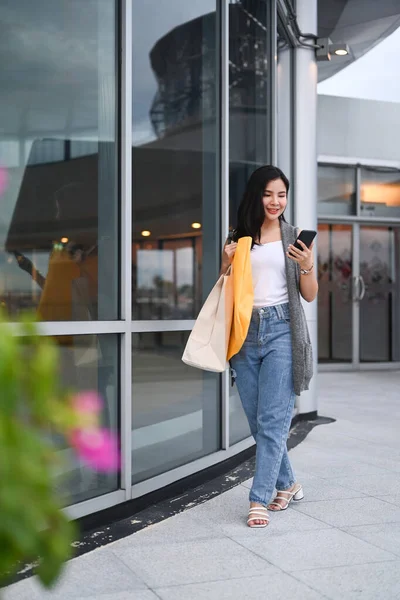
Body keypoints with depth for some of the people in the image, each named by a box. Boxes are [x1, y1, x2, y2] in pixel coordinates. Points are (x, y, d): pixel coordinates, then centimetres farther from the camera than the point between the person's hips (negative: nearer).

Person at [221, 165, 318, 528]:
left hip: (281, 330, -3)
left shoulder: (294, 237, 5)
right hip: (245, 332, 3)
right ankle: (288, 484, 27)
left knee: (273, 420, -8)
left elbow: (310, 295, 6)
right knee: (257, 421, 9)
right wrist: (227, 263, -4)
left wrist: (307, 266, -14)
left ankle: (259, 499, -2)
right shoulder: (239, 238, 12)